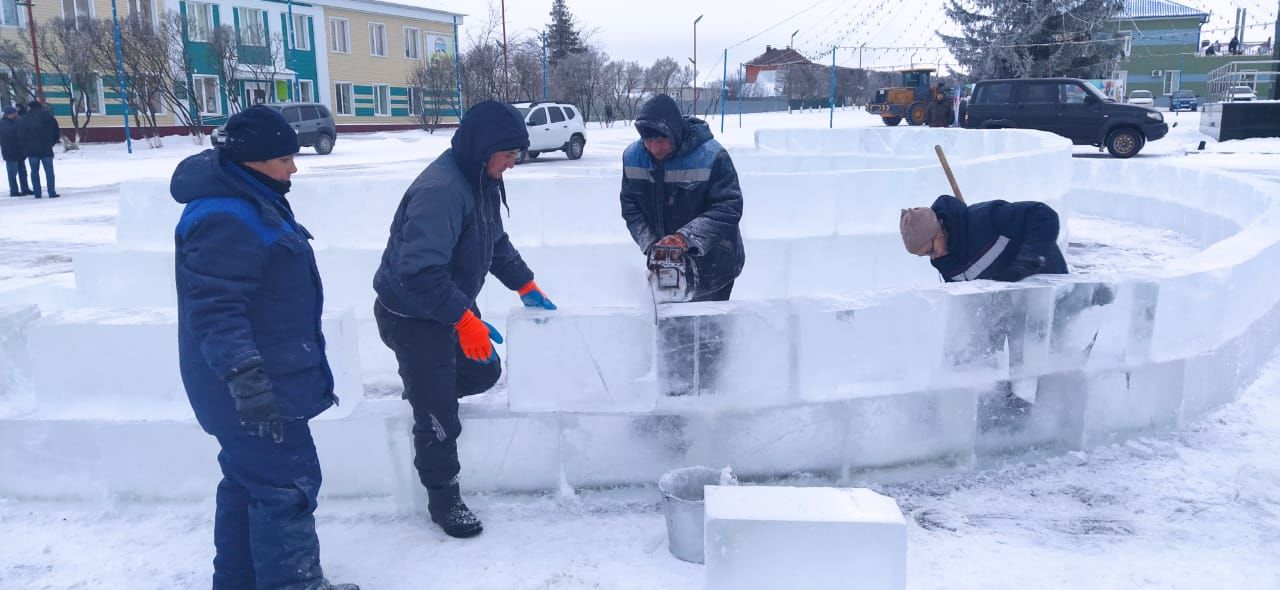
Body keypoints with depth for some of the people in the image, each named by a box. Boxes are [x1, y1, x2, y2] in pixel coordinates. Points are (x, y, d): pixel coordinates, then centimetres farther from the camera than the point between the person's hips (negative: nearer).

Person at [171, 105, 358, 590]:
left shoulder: (253, 201, 11)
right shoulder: (224, 220, -23)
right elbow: (216, 311, -29)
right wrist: (245, 378, -34)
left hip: (266, 378, 11)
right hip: (254, 388, -11)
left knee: (249, 479, 20)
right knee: (288, 483, -2)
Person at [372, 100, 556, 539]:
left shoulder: (482, 180, 2)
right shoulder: (440, 190, -30)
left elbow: (496, 242, 17)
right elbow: (419, 270, -36)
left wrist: (526, 287, 15)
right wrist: (466, 322, -38)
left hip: (452, 305, 9)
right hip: (412, 317, -9)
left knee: (483, 372, 19)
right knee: (439, 417, 0)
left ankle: (424, 388, 44)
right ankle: (443, 499, 19)